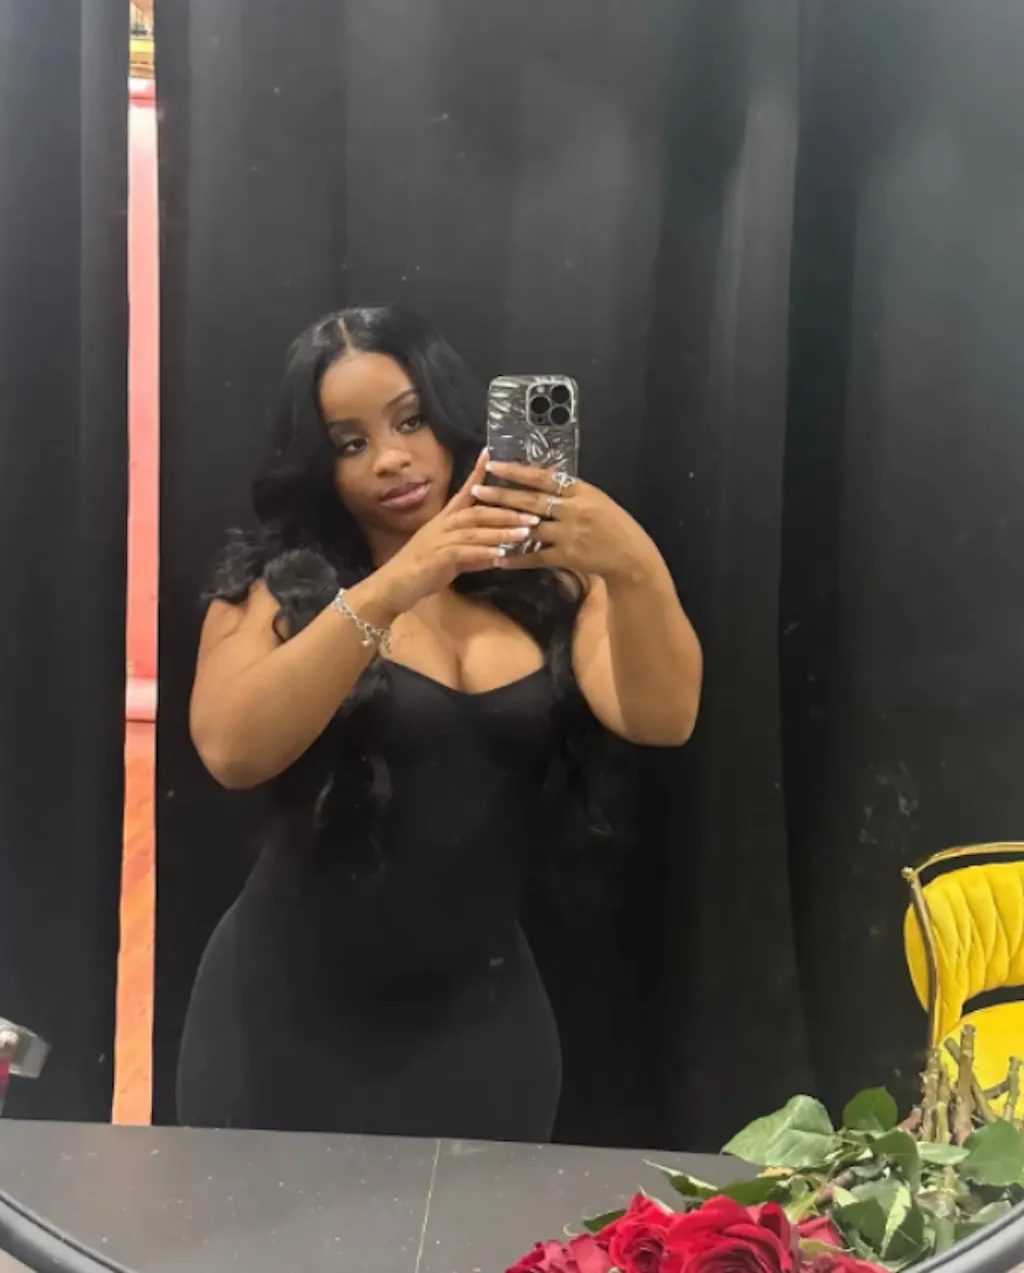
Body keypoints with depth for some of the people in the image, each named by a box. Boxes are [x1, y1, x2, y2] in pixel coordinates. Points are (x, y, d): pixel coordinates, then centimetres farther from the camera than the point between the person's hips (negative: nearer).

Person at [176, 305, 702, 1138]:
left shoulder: (550, 583, -2)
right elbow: (231, 752, -21)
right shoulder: (278, 586, -4)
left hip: (478, 1014, 1)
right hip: (293, 1011, -1)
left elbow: (662, 720, -16)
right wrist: (388, 589, -31)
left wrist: (637, 570, -34)